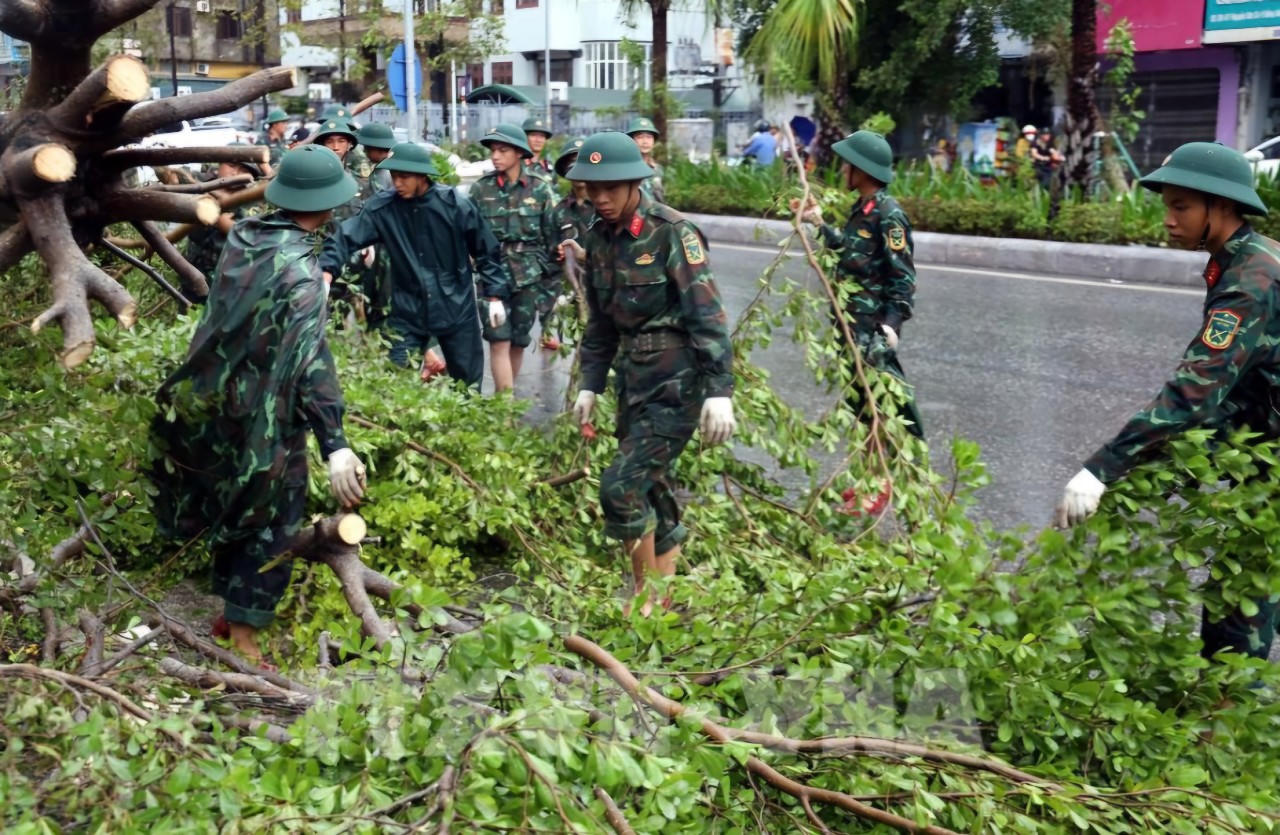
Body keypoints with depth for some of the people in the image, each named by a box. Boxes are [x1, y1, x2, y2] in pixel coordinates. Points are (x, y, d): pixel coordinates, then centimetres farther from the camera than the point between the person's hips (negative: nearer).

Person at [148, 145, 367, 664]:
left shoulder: (243, 235, -1)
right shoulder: (299, 270, -23)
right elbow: (311, 358, -33)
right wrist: (336, 445, -39)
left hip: (217, 403, 8)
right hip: (265, 416, -8)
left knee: (235, 504, 22)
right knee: (270, 519, 6)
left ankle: (231, 612, 38)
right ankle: (242, 639, 12)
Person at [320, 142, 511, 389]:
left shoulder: (454, 204, -12)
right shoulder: (381, 207, -9)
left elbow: (487, 250, -3)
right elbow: (347, 237, -16)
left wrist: (495, 295, -2)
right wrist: (327, 269, -33)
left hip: (456, 308, -1)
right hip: (407, 311, 1)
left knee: (467, 382, 12)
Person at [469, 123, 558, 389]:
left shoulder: (540, 190, 0)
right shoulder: (480, 189, 1)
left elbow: (553, 238, 3)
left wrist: (552, 282, 1)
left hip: (528, 276, 1)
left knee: (518, 343, 9)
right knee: (499, 341, -9)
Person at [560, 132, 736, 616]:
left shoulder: (672, 232, -14)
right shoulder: (600, 237, 7)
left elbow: (708, 316, -18)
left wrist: (719, 392, -24)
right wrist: (591, 384, 16)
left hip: (676, 385, -7)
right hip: (634, 380, 7)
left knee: (622, 486, -13)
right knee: (652, 490, 13)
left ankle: (645, 597, 6)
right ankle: (662, 601, 27)